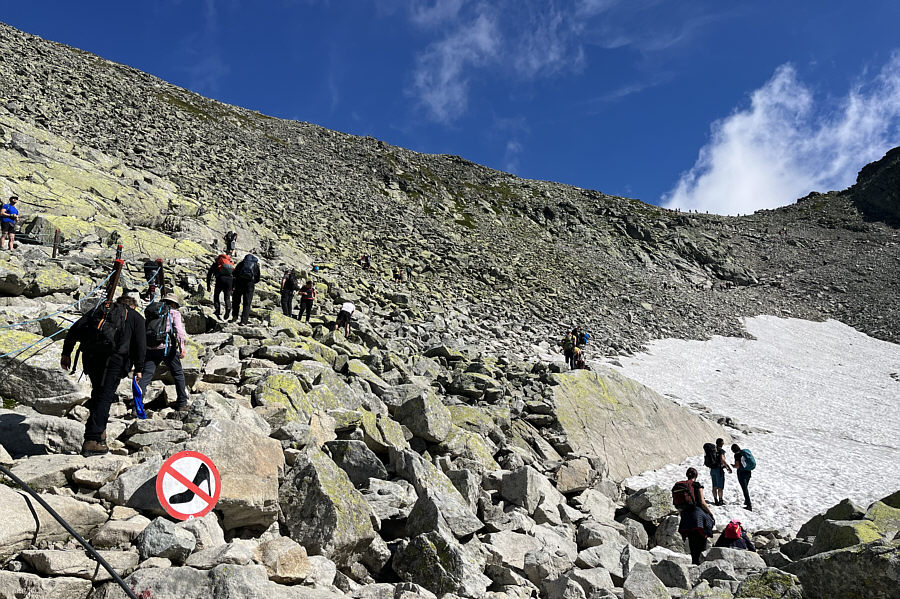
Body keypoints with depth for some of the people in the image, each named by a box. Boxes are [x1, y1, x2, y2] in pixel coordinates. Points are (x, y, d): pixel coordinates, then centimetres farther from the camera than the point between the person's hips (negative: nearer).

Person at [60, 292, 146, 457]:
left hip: (89, 356, 4)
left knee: (98, 392, 22)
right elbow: (140, 344, 6)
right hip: (114, 357, -4)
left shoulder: (99, 309, 27)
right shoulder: (136, 317, 18)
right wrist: (138, 369, 6)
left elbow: (75, 329, 17)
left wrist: (66, 353, 17)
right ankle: (92, 441, -12)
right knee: (104, 397, -5)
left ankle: (99, 430, 25)